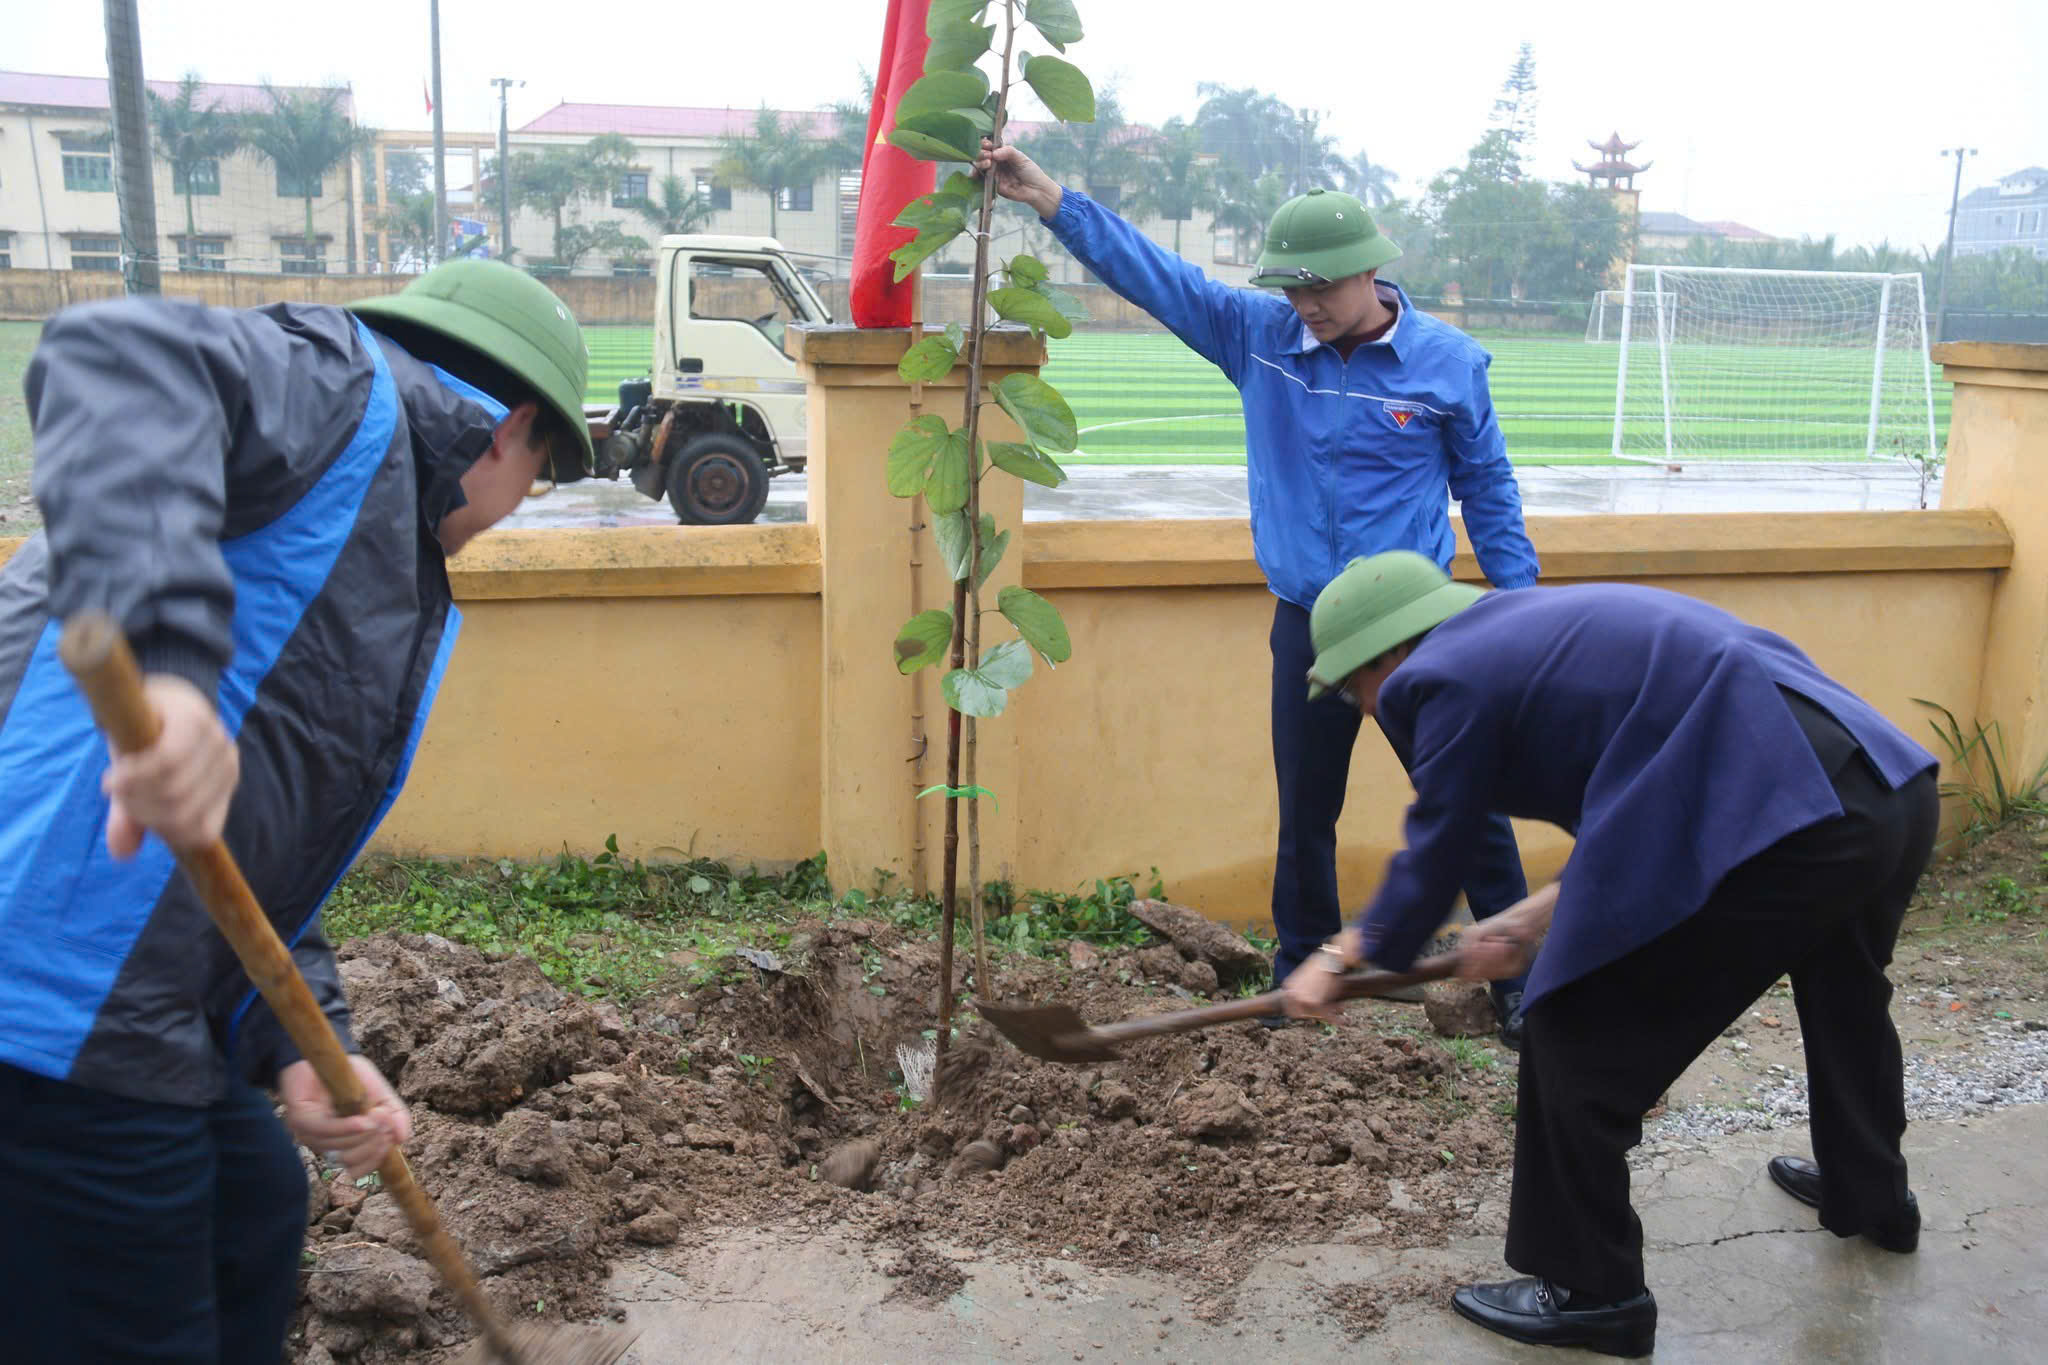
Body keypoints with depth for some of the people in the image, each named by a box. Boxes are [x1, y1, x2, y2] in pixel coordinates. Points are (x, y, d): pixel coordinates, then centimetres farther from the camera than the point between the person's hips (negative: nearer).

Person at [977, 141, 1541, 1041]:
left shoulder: (1448, 362, -6)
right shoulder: (1255, 335, -1)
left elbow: (1487, 489, 3)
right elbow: (1151, 272, 0)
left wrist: (1522, 608, 4)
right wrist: (1049, 200, -7)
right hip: (1305, 625, 2)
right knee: (1304, 815, 13)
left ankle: (1520, 979, 22)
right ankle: (1300, 979, 31)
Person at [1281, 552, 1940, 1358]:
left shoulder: (1449, 677, -3)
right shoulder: (1536, 629, 24)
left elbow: (1431, 864, 6)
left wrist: (1341, 958, 21)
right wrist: (1534, 918, 29)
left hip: (1788, 829, -10)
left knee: (1578, 1042, 5)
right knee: (1843, 995, 37)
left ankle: (1592, 1295, 20)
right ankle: (1870, 1196, 62)